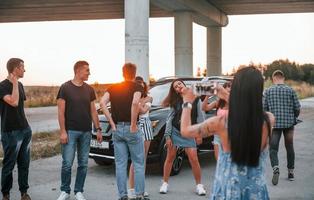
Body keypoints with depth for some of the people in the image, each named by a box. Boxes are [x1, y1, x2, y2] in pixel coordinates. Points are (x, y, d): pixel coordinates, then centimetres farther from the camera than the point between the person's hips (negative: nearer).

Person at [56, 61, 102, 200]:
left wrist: (98, 129, 7)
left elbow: (93, 111, 13)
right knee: (67, 163, -3)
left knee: (83, 163, 6)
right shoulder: (65, 88, -4)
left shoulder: (89, 90, 10)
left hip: (86, 132, 4)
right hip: (70, 131, -4)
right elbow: (61, 111, -6)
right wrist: (63, 131, -12)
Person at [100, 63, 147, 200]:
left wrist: (112, 123, -4)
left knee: (120, 164, 8)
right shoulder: (137, 87, -3)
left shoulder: (113, 88, 9)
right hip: (131, 129, -4)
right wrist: (133, 124, -16)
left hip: (117, 129, 4)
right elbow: (135, 103, -23)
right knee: (138, 164, 6)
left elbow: (102, 103, -5)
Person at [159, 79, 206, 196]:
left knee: (194, 159, -8)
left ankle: (199, 185, 5)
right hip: (174, 132, 1)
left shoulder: (195, 99, -2)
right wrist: (167, 136, -6)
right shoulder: (175, 101, 2)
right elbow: (170, 119, 1)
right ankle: (165, 183, 16)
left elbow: (199, 117, -1)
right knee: (170, 158, 5)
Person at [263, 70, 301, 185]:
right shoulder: (290, 90, -3)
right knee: (289, 147, 15)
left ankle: (275, 167, -23)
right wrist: (294, 117, 18)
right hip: (289, 123, 1)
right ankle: (291, 172, 23)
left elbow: (264, 108, -2)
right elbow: (297, 108, -2)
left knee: (273, 148, 2)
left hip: (274, 123, -1)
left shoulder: (268, 91, -3)